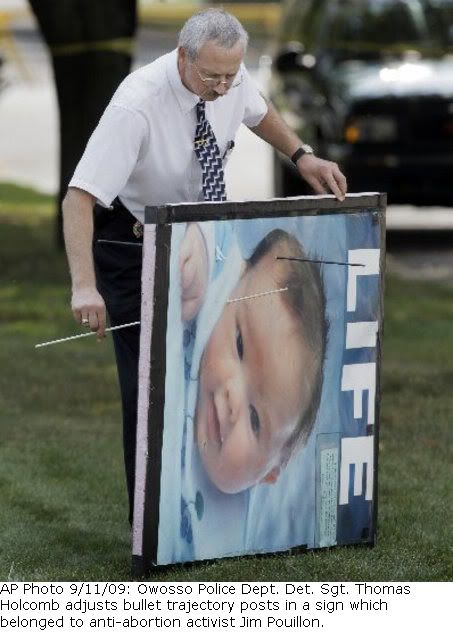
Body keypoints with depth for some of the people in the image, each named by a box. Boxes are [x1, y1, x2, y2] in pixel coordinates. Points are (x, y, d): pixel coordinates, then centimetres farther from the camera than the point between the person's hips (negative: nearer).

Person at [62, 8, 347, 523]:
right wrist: (84, 287, -49)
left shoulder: (230, 78, -16)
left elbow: (258, 112, 11)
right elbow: (79, 197, -38)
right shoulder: (138, 104, -34)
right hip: (132, 242, -6)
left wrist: (302, 156, -6)